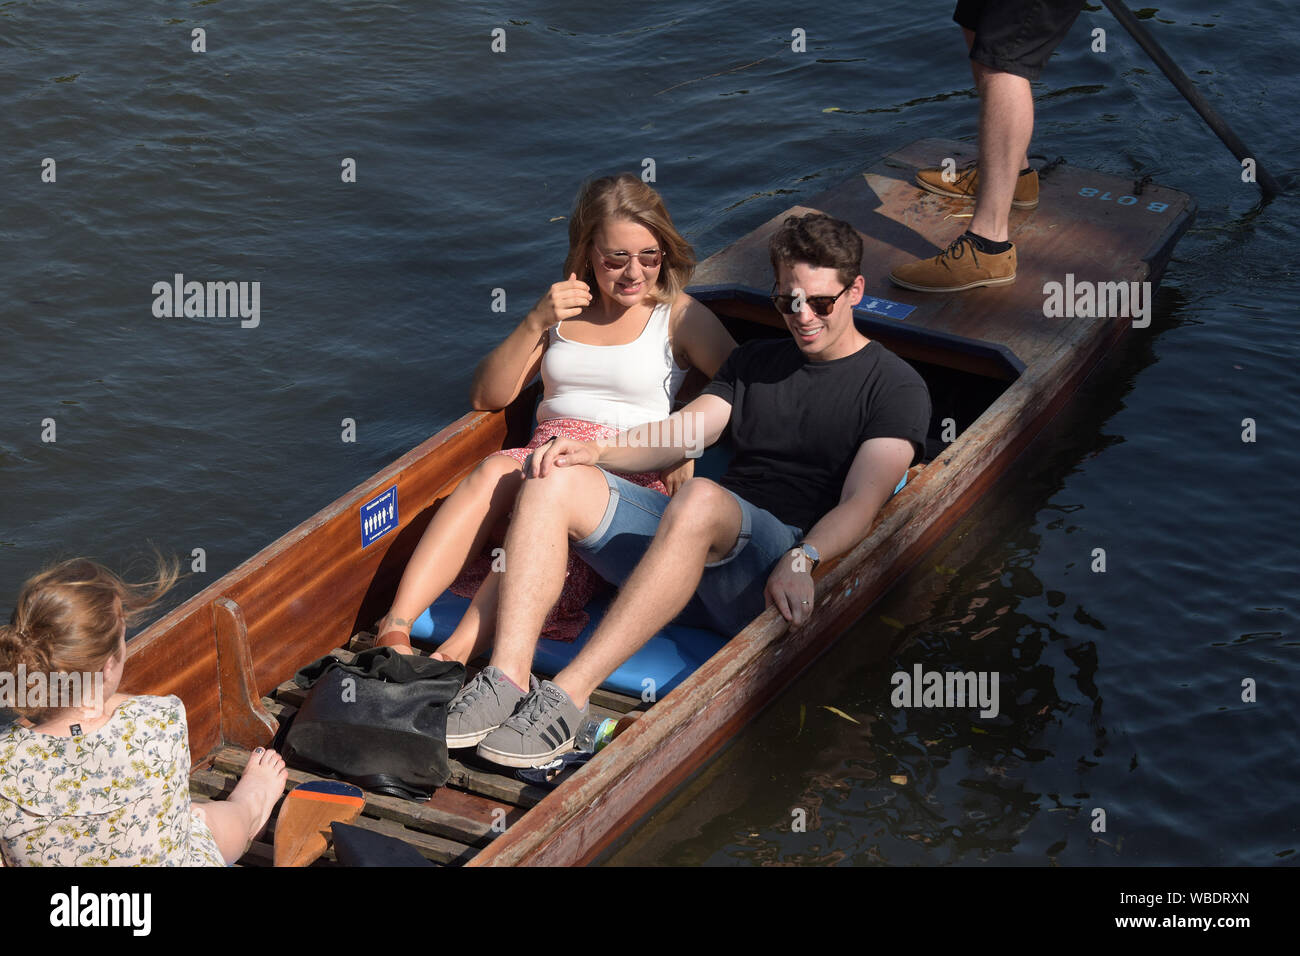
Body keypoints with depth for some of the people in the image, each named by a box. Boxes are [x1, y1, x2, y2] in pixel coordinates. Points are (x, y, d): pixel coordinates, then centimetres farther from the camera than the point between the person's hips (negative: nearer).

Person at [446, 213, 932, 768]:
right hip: (697, 541, 6)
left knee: (701, 498, -39)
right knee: (554, 479, -16)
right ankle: (506, 682, -31)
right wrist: (597, 450, -5)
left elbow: (860, 506, -7)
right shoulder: (754, 361, 26)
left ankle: (568, 697, -42)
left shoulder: (895, 386, 7)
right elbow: (683, 433, 15)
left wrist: (801, 561, -27)